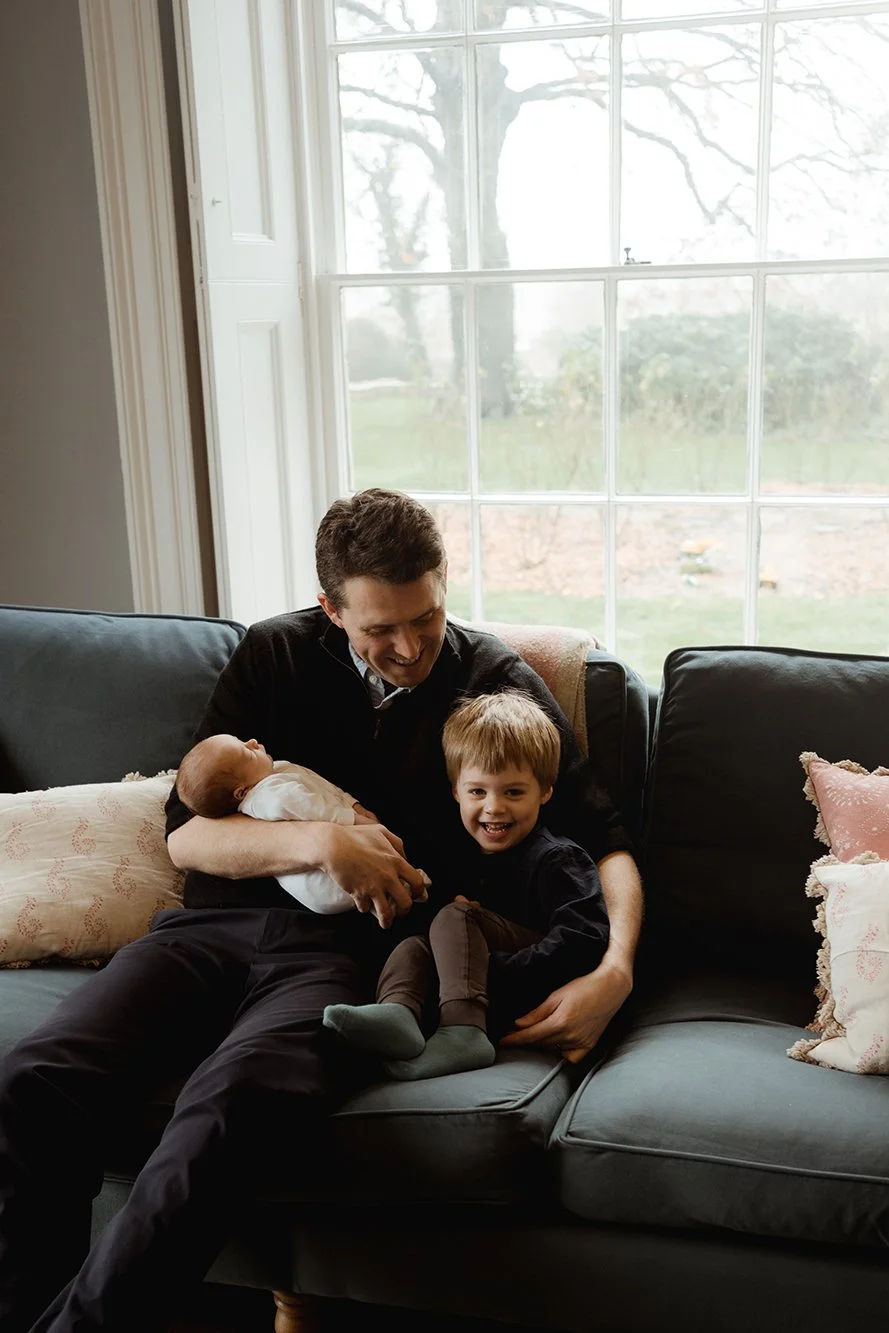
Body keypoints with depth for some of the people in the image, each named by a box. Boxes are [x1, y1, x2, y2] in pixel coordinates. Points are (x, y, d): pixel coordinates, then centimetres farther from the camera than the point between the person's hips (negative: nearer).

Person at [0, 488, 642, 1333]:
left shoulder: (498, 685, 8)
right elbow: (185, 835, 6)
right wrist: (319, 842, -11)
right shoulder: (276, 655, 11)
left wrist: (615, 973, -11)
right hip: (219, 922, 3)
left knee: (234, 1105, -36)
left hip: (349, 949, -2)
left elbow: (605, 844, 8)